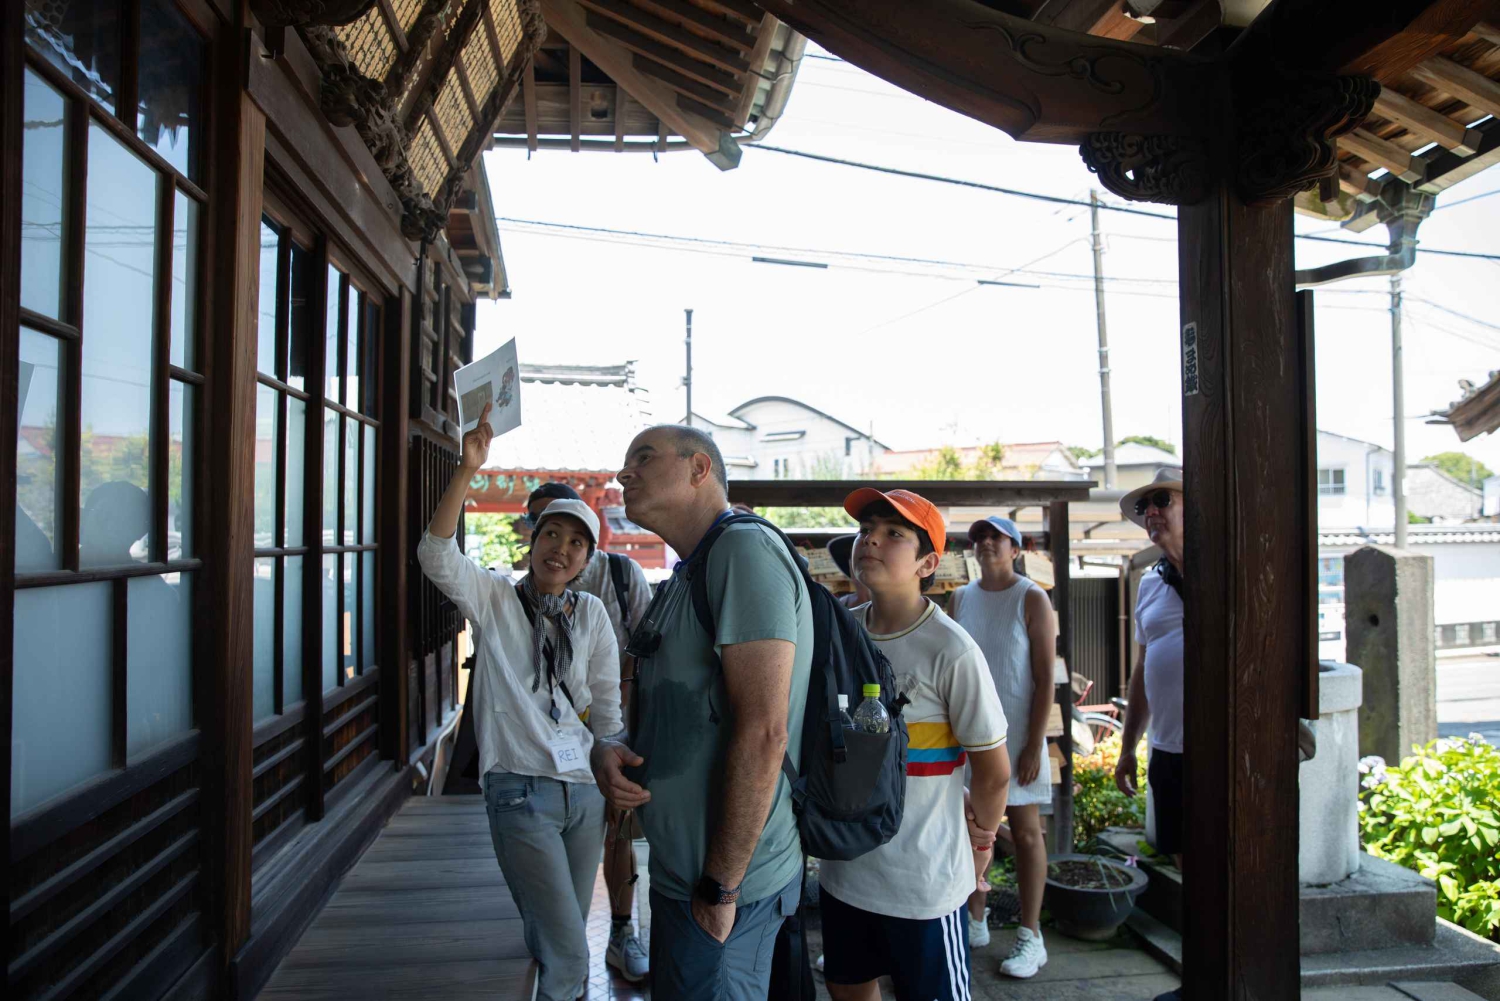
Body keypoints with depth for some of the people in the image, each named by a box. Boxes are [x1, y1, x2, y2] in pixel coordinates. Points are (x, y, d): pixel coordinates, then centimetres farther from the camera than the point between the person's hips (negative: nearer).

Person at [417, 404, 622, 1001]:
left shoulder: (591, 615, 7)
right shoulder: (494, 600, -2)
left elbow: (606, 708, 12)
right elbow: (436, 554, -21)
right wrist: (469, 468, -29)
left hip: (584, 790, 4)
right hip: (521, 790, -4)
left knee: (559, 942, 16)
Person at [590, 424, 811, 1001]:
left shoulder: (745, 549, -18)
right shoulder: (685, 578, 14)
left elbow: (762, 731, -25)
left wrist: (720, 887, -21)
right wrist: (607, 751, -3)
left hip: (720, 887, -9)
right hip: (679, 869, 9)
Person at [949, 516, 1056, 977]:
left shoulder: (1032, 599, -6)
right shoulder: (961, 598, 7)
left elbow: (1045, 678, -8)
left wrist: (1034, 745, -13)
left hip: (1015, 732, -4)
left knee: (1025, 831, 4)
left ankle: (1030, 936, 14)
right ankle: (975, 922, 24)